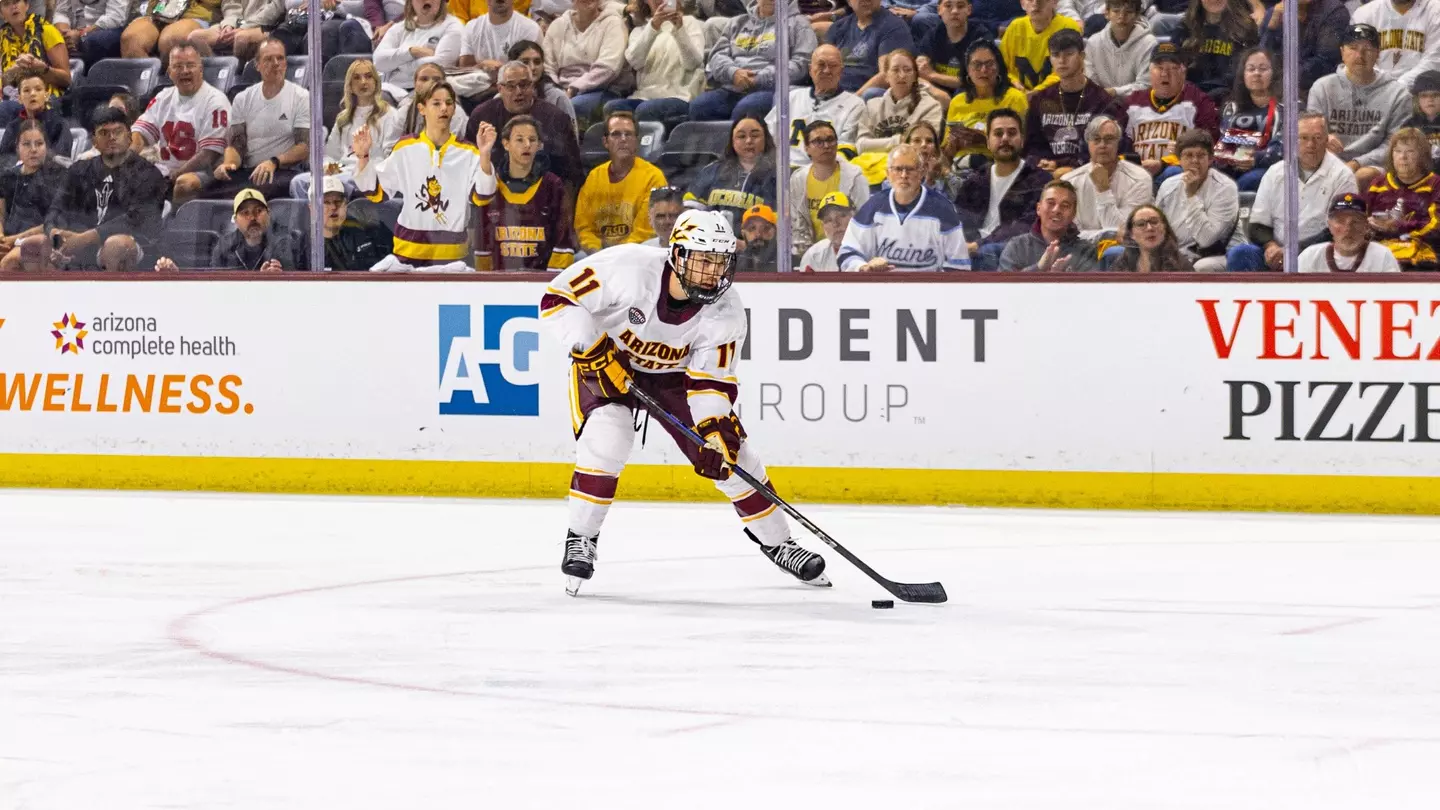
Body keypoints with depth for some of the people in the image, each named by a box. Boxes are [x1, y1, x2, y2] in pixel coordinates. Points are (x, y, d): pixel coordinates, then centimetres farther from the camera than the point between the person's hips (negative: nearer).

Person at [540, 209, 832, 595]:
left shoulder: (726, 313, -21)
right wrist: (594, 352, -33)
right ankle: (580, 540, -9)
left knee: (731, 453, -2)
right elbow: (558, 299, -27)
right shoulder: (629, 268, -32)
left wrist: (715, 427, -33)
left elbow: (712, 379, -17)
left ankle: (776, 541, 18)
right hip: (603, 364, -3)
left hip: (673, 375, 3)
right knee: (605, 444, -28)